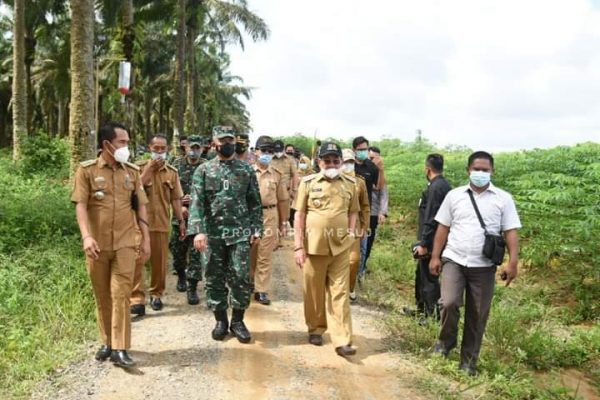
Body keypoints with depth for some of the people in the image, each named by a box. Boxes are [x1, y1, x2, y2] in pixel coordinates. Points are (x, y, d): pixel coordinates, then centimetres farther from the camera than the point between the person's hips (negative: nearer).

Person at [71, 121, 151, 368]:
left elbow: (140, 207, 9)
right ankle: (107, 341, 24)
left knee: (121, 294, -4)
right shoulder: (87, 170, -1)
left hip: (125, 243, 1)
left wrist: (146, 239, 6)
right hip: (97, 244, 0)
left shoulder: (132, 171, 7)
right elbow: (80, 205, -7)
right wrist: (87, 236, -20)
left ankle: (120, 349, -1)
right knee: (102, 296, 10)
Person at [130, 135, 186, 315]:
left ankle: (156, 294, 23)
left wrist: (181, 220, 7)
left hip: (162, 223, 3)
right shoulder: (140, 167, 2)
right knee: (137, 260, -7)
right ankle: (137, 299, -6)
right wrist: (149, 169, -12)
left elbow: (175, 199, 11)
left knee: (159, 261, 8)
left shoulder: (172, 172, 9)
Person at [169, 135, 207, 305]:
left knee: (196, 252, -3)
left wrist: (194, 200, -14)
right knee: (177, 250, 12)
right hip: (179, 215, 2)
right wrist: (179, 205, -8)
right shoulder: (177, 166, 5)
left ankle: (192, 288, 4)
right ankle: (181, 275, 39)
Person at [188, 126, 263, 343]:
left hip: (240, 233, 0)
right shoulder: (203, 170, 3)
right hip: (212, 234, 0)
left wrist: (256, 229, 0)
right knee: (214, 279, 7)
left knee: (241, 278, 0)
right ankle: (221, 320, 23)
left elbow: (255, 202, 8)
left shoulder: (246, 170, 7)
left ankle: (238, 320, 16)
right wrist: (198, 230, -17)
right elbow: (196, 202, -6)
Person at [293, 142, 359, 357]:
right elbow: (299, 215, -2)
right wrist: (298, 246, -6)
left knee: (340, 293, 1)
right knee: (314, 291, 11)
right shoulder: (308, 182, -2)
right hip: (314, 246, -1)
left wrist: (351, 231, -1)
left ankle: (342, 341, 3)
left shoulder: (350, 183, 4)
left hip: (340, 247, 1)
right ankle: (315, 329, 31)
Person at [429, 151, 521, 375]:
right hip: (454, 260, 0)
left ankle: (469, 361, 22)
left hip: (483, 266, 0)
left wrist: (513, 262, -11)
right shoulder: (454, 195, 5)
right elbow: (443, 228, 8)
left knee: (477, 315, 6)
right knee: (449, 302, -17)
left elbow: (511, 232, -1)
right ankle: (446, 340, 12)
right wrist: (435, 257, 3)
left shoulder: (503, 199, 2)